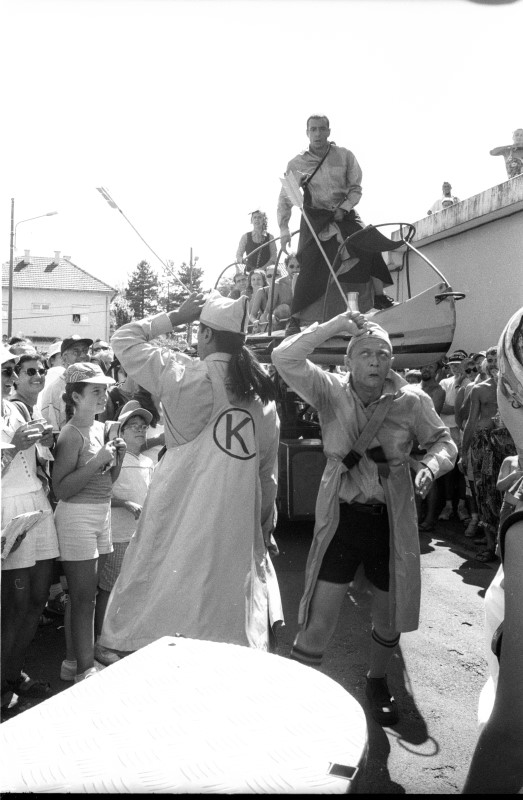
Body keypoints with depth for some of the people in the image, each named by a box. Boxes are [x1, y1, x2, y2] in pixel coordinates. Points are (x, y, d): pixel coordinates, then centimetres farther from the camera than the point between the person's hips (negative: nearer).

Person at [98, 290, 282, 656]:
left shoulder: (185, 374, -8)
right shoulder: (263, 394, 6)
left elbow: (124, 339, 4)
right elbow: (268, 470, 11)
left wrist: (175, 317, 10)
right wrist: (266, 524, 21)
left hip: (181, 518, -4)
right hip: (238, 523, 5)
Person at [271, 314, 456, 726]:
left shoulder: (411, 399, -6)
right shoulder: (331, 391, -8)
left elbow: (443, 441, 3)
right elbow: (284, 359, -18)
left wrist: (431, 464, -20)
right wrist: (336, 324, -22)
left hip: (393, 520, 2)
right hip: (341, 517, -2)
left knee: (390, 614, 19)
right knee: (320, 617, -5)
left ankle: (378, 681, 47)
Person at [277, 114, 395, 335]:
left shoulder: (344, 156, -3)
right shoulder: (296, 164, -3)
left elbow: (356, 189, 3)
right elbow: (284, 200, 3)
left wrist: (343, 208, -14)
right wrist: (284, 230, -5)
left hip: (344, 213, 2)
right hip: (315, 218, -2)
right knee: (310, 264, -14)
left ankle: (378, 295, -6)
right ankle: (295, 318, -5)